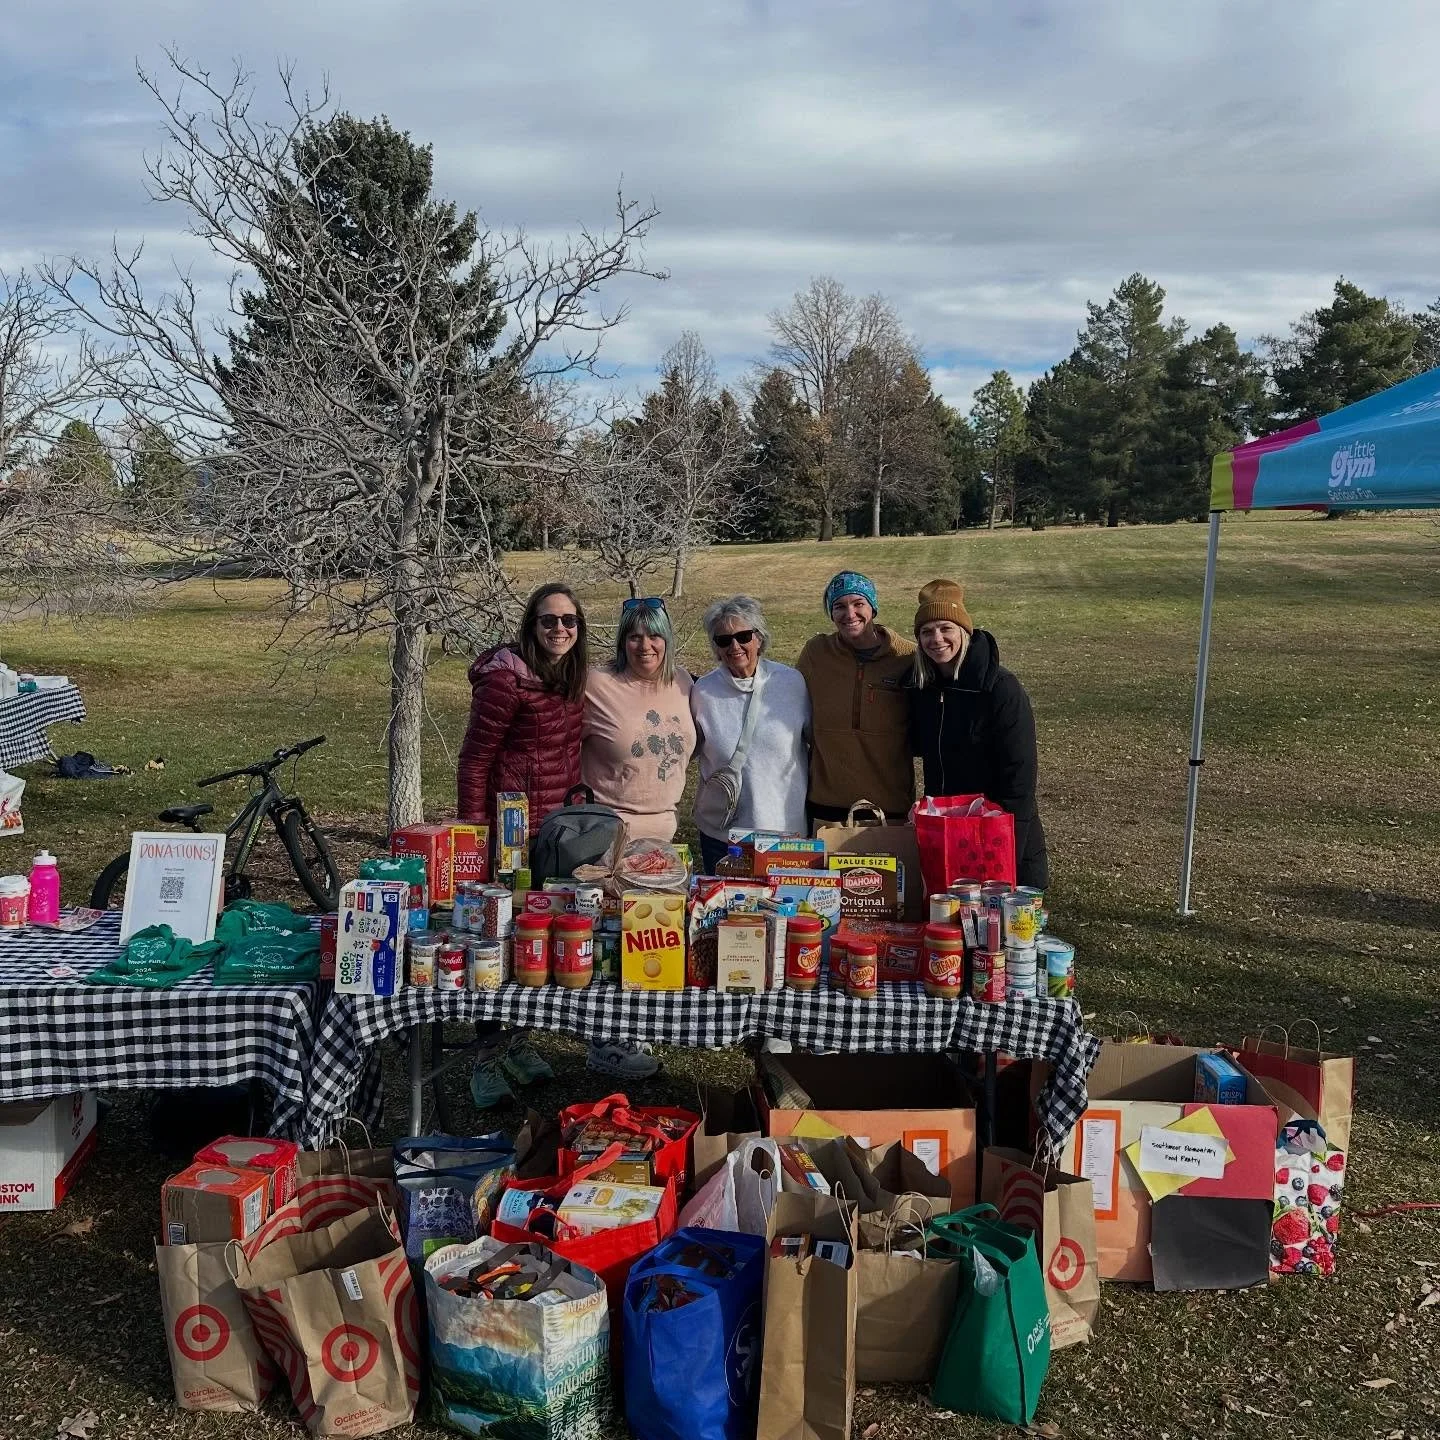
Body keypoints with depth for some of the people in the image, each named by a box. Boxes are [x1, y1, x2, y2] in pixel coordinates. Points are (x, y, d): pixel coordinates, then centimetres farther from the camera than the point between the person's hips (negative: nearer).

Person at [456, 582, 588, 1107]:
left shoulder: (573, 678, 8)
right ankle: (488, 1057, 14)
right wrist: (472, 833, -15)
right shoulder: (506, 677, -16)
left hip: (557, 828, 8)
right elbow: (474, 759, -14)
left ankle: (517, 1043, 31)